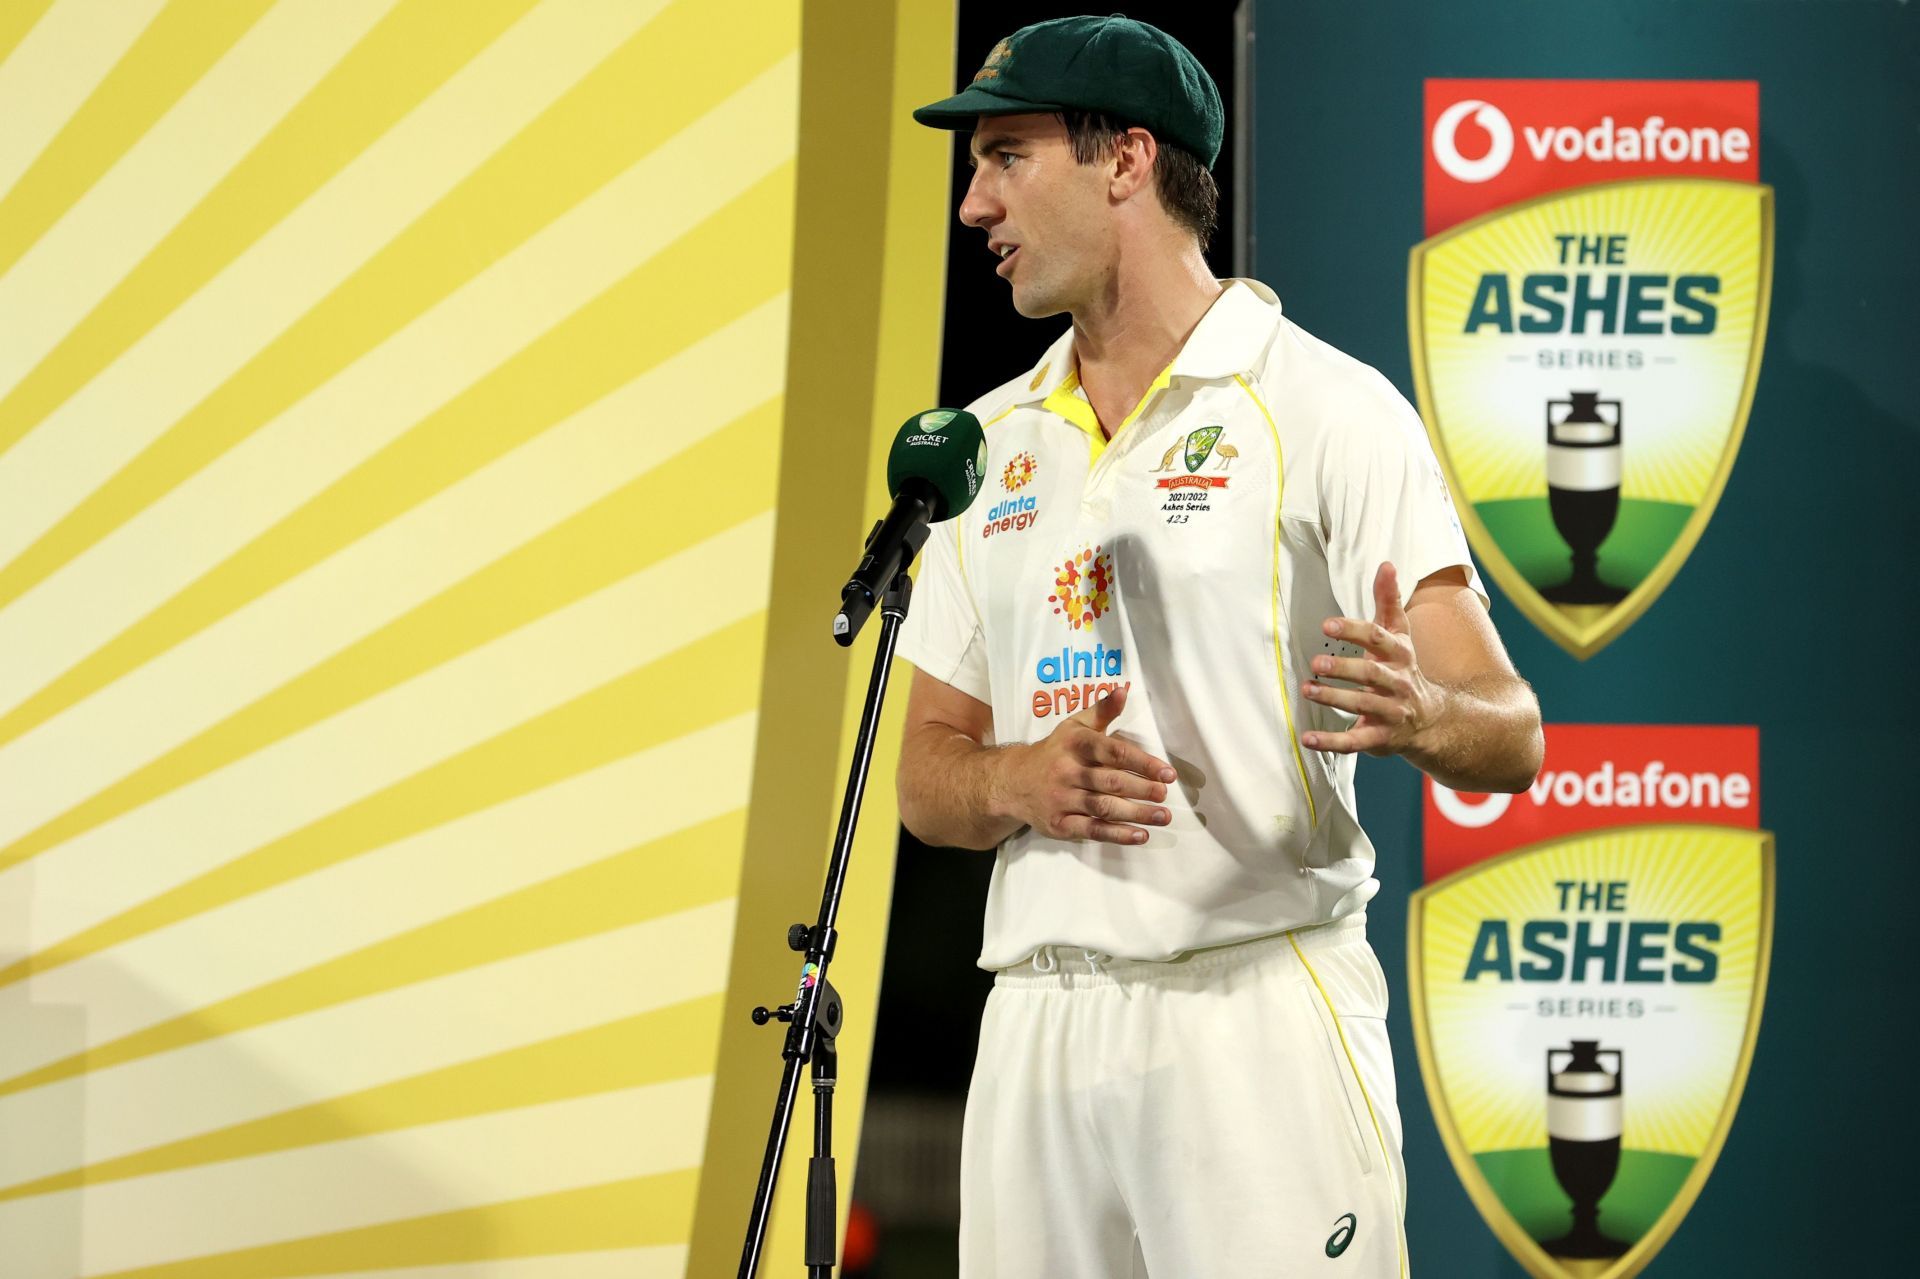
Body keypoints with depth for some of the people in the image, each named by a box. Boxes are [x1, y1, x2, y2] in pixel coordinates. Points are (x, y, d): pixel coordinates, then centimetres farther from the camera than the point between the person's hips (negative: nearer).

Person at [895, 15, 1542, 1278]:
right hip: (1038, 1030, 5)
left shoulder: (1328, 408, -2)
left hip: (1259, 1022, -5)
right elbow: (929, 779, 18)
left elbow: (1510, 736, -7)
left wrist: (1419, 714, -30)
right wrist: (1021, 781, -5)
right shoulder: (990, 442, 16)